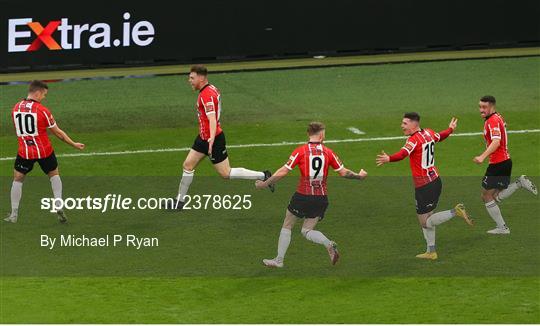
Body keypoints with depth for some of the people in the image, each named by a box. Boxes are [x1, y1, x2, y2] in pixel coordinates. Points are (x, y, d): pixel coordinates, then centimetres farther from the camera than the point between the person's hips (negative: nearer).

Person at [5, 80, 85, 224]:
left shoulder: (16, 108, -2)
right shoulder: (42, 110, -14)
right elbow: (58, 132, -7)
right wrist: (74, 144, 5)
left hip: (24, 151, 2)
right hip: (44, 151, -2)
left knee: (17, 179, 15)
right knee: (54, 174, 20)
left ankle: (14, 214, 12)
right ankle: (59, 207, 12)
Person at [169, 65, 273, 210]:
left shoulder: (207, 95, -23)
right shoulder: (212, 89, 6)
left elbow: (212, 119, -34)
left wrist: (212, 138, -47)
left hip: (213, 139, -10)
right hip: (203, 137, 10)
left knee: (226, 173, -4)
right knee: (188, 165, 10)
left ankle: (263, 176, 4)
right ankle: (179, 201, 17)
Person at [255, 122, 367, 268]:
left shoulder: (300, 151, -6)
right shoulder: (328, 153, 1)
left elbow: (283, 171, -9)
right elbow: (343, 172, 5)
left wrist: (265, 184, 1)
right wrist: (359, 176, 23)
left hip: (302, 196, -3)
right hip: (321, 198, 3)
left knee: (287, 226, 16)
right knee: (307, 230, 14)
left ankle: (279, 260, 18)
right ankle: (329, 244, -14)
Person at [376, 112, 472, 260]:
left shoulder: (414, 140, -19)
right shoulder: (428, 133, 6)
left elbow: (403, 153, -38)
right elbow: (439, 136, 29)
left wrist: (389, 159, -56)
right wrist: (451, 129, 51)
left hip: (423, 186, -9)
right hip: (435, 180, 9)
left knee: (425, 223, -2)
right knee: (426, 221, 18)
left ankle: (455, 212, -13)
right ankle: (431, 251, 23)